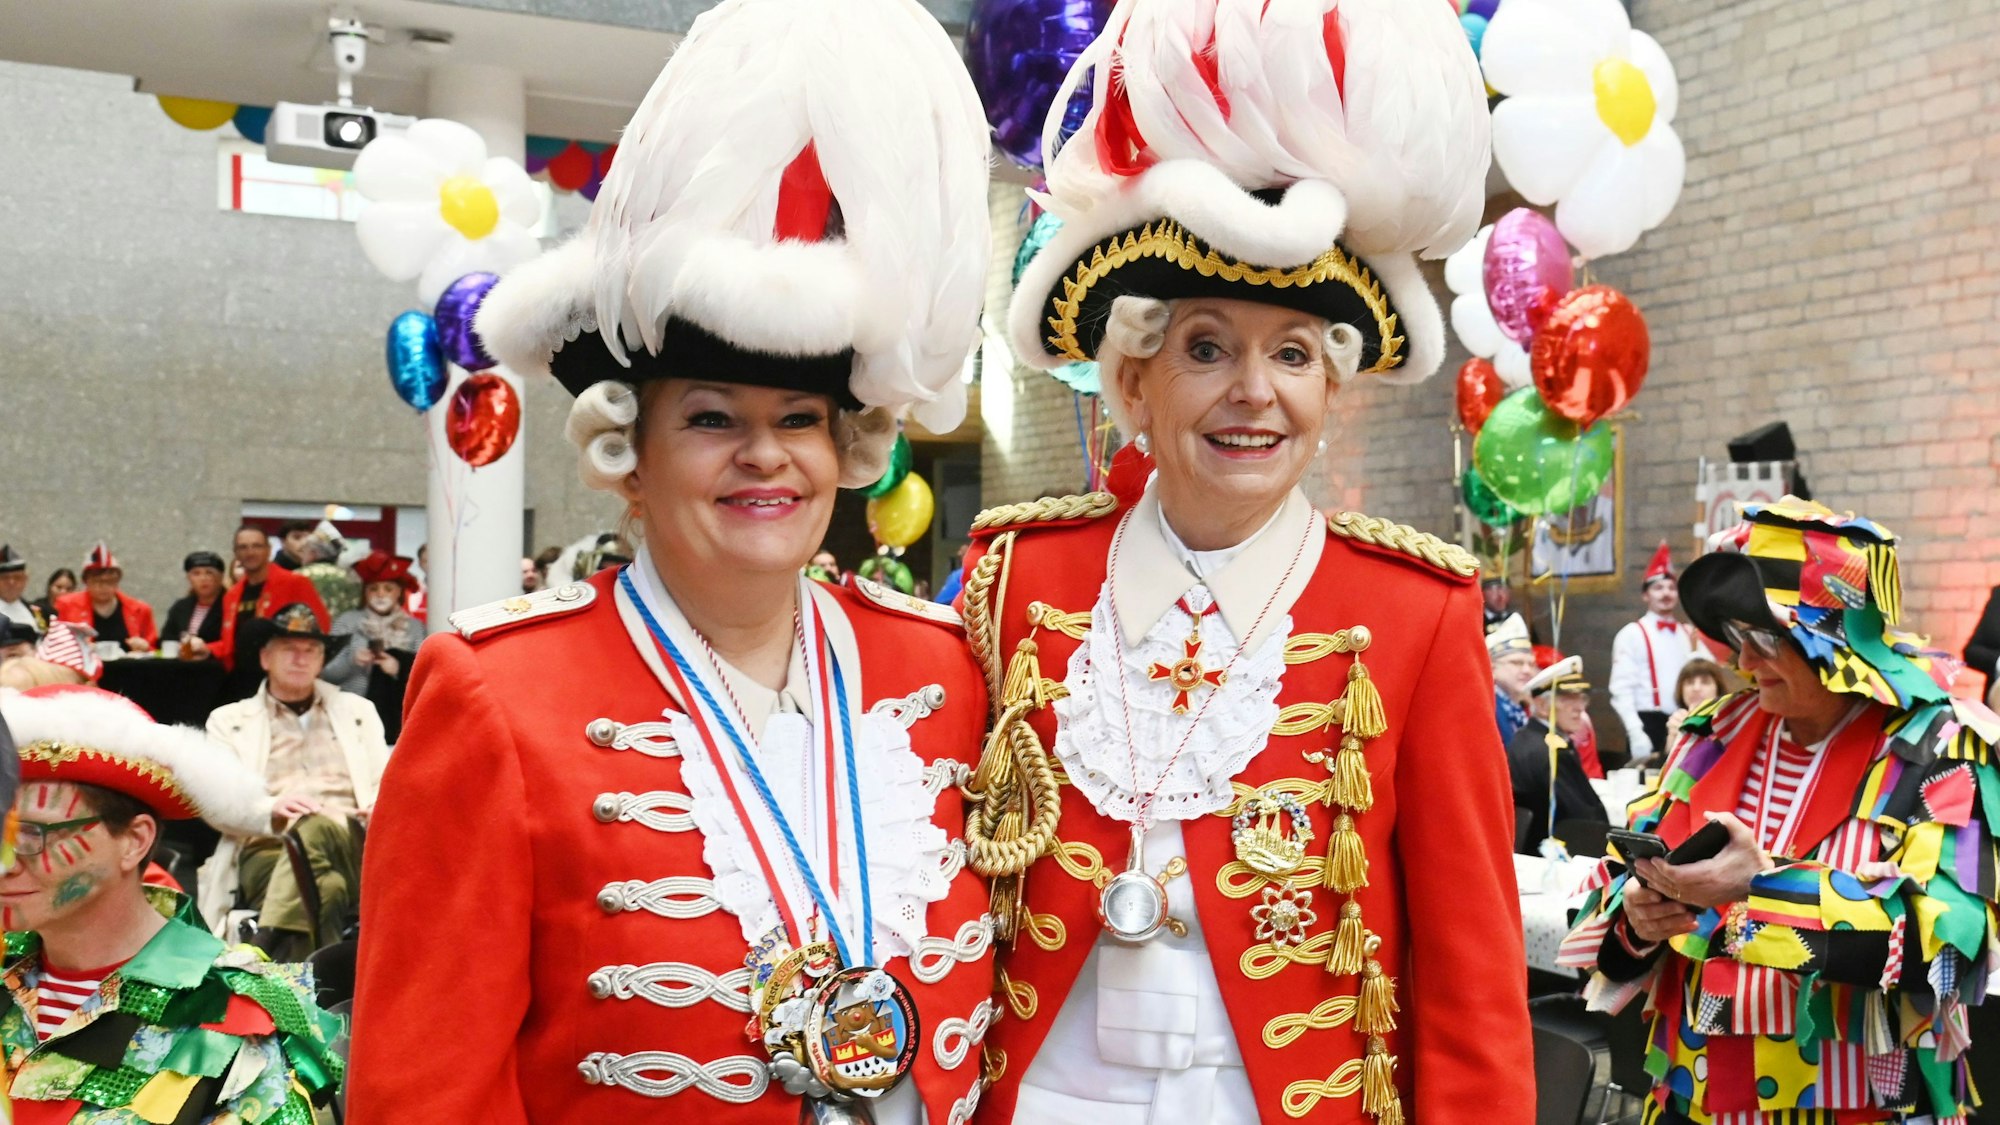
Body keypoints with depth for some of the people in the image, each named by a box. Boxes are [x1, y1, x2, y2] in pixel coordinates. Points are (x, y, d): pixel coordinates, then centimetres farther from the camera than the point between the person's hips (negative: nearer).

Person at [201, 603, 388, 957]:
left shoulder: (358, 711, 27)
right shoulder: (230, 720, 21)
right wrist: (271, 807, -15)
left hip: (351, 846, 1)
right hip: (267, 850, -1)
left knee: (317, 827, -39)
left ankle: (265, 951, -44)